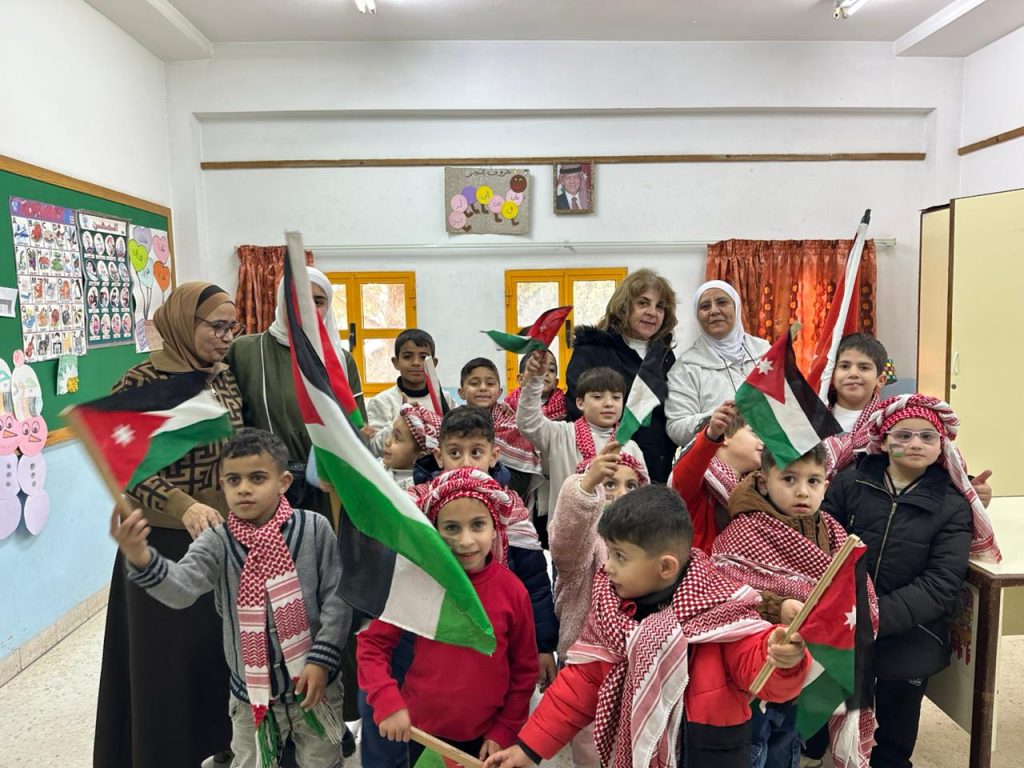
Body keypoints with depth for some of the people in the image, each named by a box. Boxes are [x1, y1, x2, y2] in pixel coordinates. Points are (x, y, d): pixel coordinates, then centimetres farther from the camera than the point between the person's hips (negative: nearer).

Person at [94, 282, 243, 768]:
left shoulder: (226, 378, 5)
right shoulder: (143, 382, -13)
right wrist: (184, 506, -28)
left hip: (227, 533, 6)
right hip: (166, 541, -5)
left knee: (225, 644, 17)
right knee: (170, 653, 9)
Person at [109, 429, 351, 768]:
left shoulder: (314, 528, -14)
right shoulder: (217, 542, -11)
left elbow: (337, 597, -11)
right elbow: (181, 587, -28)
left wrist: (322, 659, -13)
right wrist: (143, 561, -47)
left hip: (314, 681, -1)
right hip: (251, 689, 1)